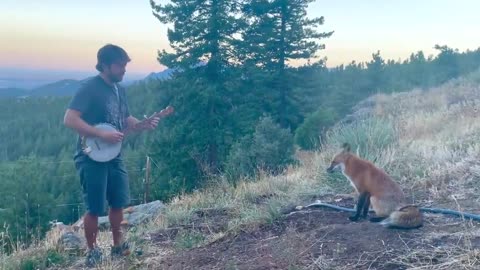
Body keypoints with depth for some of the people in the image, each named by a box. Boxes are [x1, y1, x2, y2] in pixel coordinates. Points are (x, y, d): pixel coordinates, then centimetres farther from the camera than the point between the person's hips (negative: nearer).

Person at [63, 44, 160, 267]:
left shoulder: (119, 90, 9)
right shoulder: (90, 88, -16)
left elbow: (125, 119, 19)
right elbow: (69, 119, -23)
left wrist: (143, 125, -1)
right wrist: (102, 134, -26)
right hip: (91, 158, -8)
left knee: (119, 203, 14)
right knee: (95, 208, -1)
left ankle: (118, 245, 31)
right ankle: (92, 251, 18)